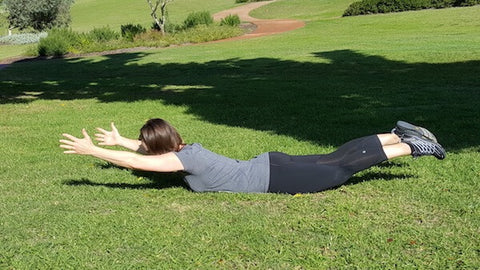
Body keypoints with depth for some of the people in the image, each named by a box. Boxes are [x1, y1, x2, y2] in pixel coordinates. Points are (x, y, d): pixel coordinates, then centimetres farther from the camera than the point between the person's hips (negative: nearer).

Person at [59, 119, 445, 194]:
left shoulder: (181, 160, -16)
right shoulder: (185, 146, 9)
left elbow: (134, 163, -19)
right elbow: (144, 152, 28)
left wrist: (91, 149, -12)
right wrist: (119, 140, 31)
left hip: (271, 178, -7)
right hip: (270, 166, 7)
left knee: (340, 170, -3)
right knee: (335, 159, 13)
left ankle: (413, 146, 1)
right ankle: (400, 134, 18)